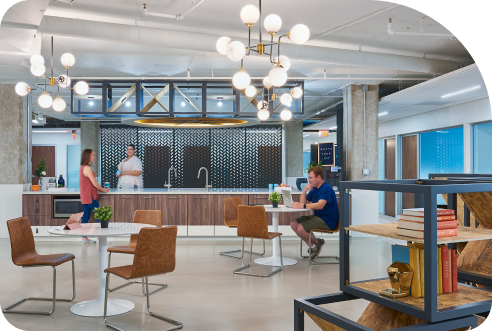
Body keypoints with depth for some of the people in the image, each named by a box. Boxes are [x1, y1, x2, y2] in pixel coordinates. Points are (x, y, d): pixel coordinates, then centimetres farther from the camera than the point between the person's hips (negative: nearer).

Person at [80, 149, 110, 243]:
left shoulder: (82, 168, 13)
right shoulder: (87, 168, -17)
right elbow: (94, 183, -17)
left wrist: (100, 189, 14)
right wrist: (103, 190, -3)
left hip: (84, 197, 10)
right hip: (90, 197, -10)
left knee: (86, 216, 11)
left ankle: (84, 237, 16)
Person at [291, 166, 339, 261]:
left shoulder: (326, 188, -16)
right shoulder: (314, 189, 13)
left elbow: (320, 205, -30)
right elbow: (303, 202, 11)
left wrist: (303, 206, -33)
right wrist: (305, 191, -4)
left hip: (327, 220, -10)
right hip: (316, 216, 10)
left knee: (300, 228, -23)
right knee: (293, 224, -3)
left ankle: (317, 242, 4)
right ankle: (313, 246, 3)